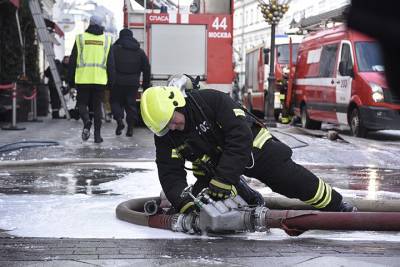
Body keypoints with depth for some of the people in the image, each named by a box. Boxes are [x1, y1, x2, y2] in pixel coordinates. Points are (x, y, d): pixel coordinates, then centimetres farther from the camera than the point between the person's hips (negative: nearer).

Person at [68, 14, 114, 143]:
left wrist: (71, 79, 10)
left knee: (82, 103, 9)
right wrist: (110, 81, 11)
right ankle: (97, 134, 6)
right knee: (97, 106, 8)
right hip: (100, 79, 1)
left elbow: (72, 60, 4)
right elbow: (110, 63, 7)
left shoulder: (80, 38, 4)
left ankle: (86, 122, -19)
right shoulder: (106, 40, 8)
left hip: (83, 78, -1)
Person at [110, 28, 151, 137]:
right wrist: (146, 85, 14)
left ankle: (119, 120, -9)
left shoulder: (114, 49, -1)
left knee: (115, 101, 13)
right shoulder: (140, 51, 10)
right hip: (133, 83, 3)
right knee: (131, 104, 10)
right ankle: (130, 127, 6)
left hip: (118, 82, -2)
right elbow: (146, 69, 10)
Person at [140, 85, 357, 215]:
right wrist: (185, 204, -37)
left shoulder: (212, 100, -31)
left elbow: (241, 138, -36)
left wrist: (222, 180, -41)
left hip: (252, 145, -5)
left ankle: (337, 206, 10)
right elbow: (170, 175, -18)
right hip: (212, 166, 5)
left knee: (294, 181, -10)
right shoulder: (165, 137, -15)